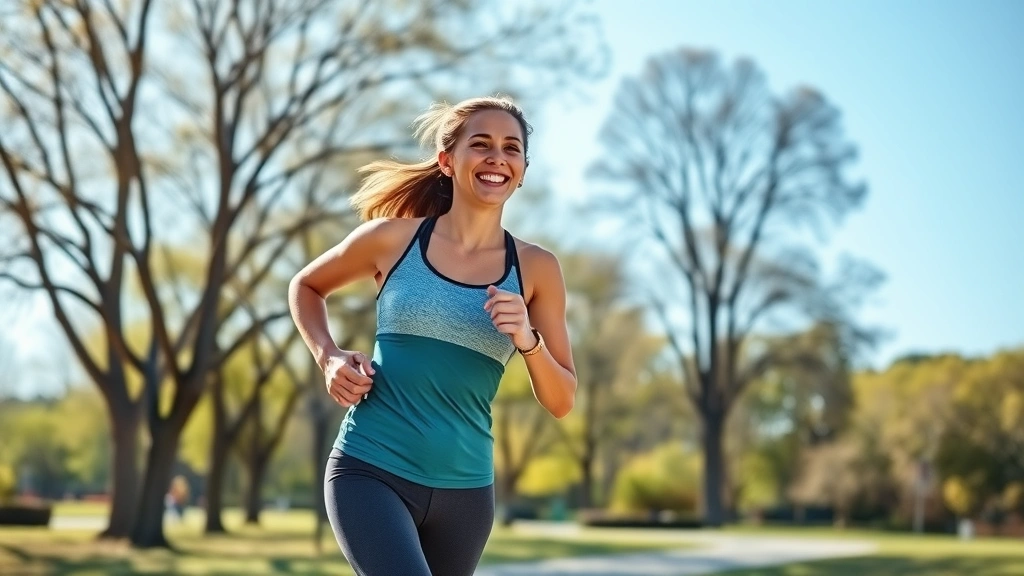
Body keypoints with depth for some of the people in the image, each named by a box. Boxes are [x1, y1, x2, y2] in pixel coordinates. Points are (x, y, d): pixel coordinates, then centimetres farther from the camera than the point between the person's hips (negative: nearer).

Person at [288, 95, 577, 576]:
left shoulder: (535, 269, 1)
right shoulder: (392, 238, -2)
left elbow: (561, 402, 3)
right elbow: (305, 286, 17)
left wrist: (527, 340, -15)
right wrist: (329, 357, 0)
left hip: (464, 491, 3)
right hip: (370, 471, -3)